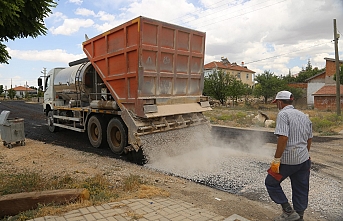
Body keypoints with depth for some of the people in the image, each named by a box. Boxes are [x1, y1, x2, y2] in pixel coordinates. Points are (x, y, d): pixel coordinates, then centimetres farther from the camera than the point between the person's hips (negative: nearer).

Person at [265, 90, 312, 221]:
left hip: (288, 160, -8)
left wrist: (276, 159, -20)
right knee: (301, 190, 16)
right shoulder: (304, 116, 12)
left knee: (271, 183, 10)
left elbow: (283, 138, -24)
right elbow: (309, 138, 17)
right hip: (304, 159, 8)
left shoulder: (283, 114, -14)